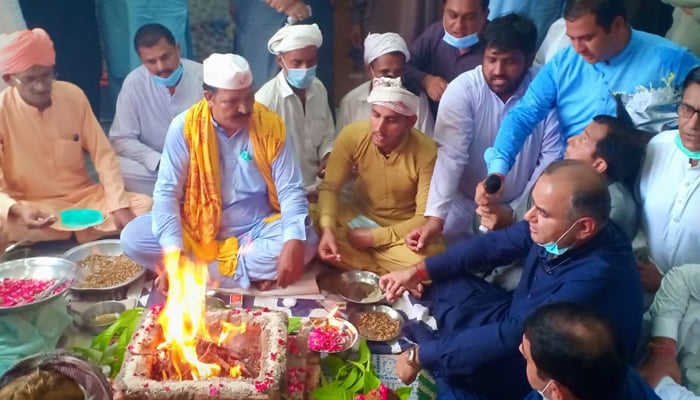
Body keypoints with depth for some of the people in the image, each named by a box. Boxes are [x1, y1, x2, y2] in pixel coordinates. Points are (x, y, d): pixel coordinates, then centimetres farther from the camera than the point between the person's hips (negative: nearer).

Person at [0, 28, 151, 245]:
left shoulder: (73, 95, -6)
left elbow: (103, 153, -3)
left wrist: (119, 205, -15)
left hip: (84, 196, 3)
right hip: (32, 207, -2)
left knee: (146, 207, -19)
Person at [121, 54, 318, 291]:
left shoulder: (271, 126, -10)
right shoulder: (185, 127, -11)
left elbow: (291, 190, -11)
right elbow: (167, 192, -11)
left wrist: (294, 241, -30)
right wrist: (173, 251, -27)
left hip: (255, 231, 0)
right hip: (197, 231, 1)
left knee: (307, 241, -27)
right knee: (132, 238, -20)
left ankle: (201, 269, -17)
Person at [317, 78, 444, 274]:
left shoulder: (426, 152, -23)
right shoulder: (352, 135, -17)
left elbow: (425, 218, -18)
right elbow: (329, 187, -14)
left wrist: (374, 237, -23)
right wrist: (328, 229, -33)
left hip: (403, 230, -3)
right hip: (359, 217, 4)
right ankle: (386, 274, -13)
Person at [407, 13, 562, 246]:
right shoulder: (462, 90, -18)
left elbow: (551, 159, -10)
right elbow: (451, 156, -26)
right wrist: (435, 217, -36)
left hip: (518, 206, 1)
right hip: (464, 201, -1)